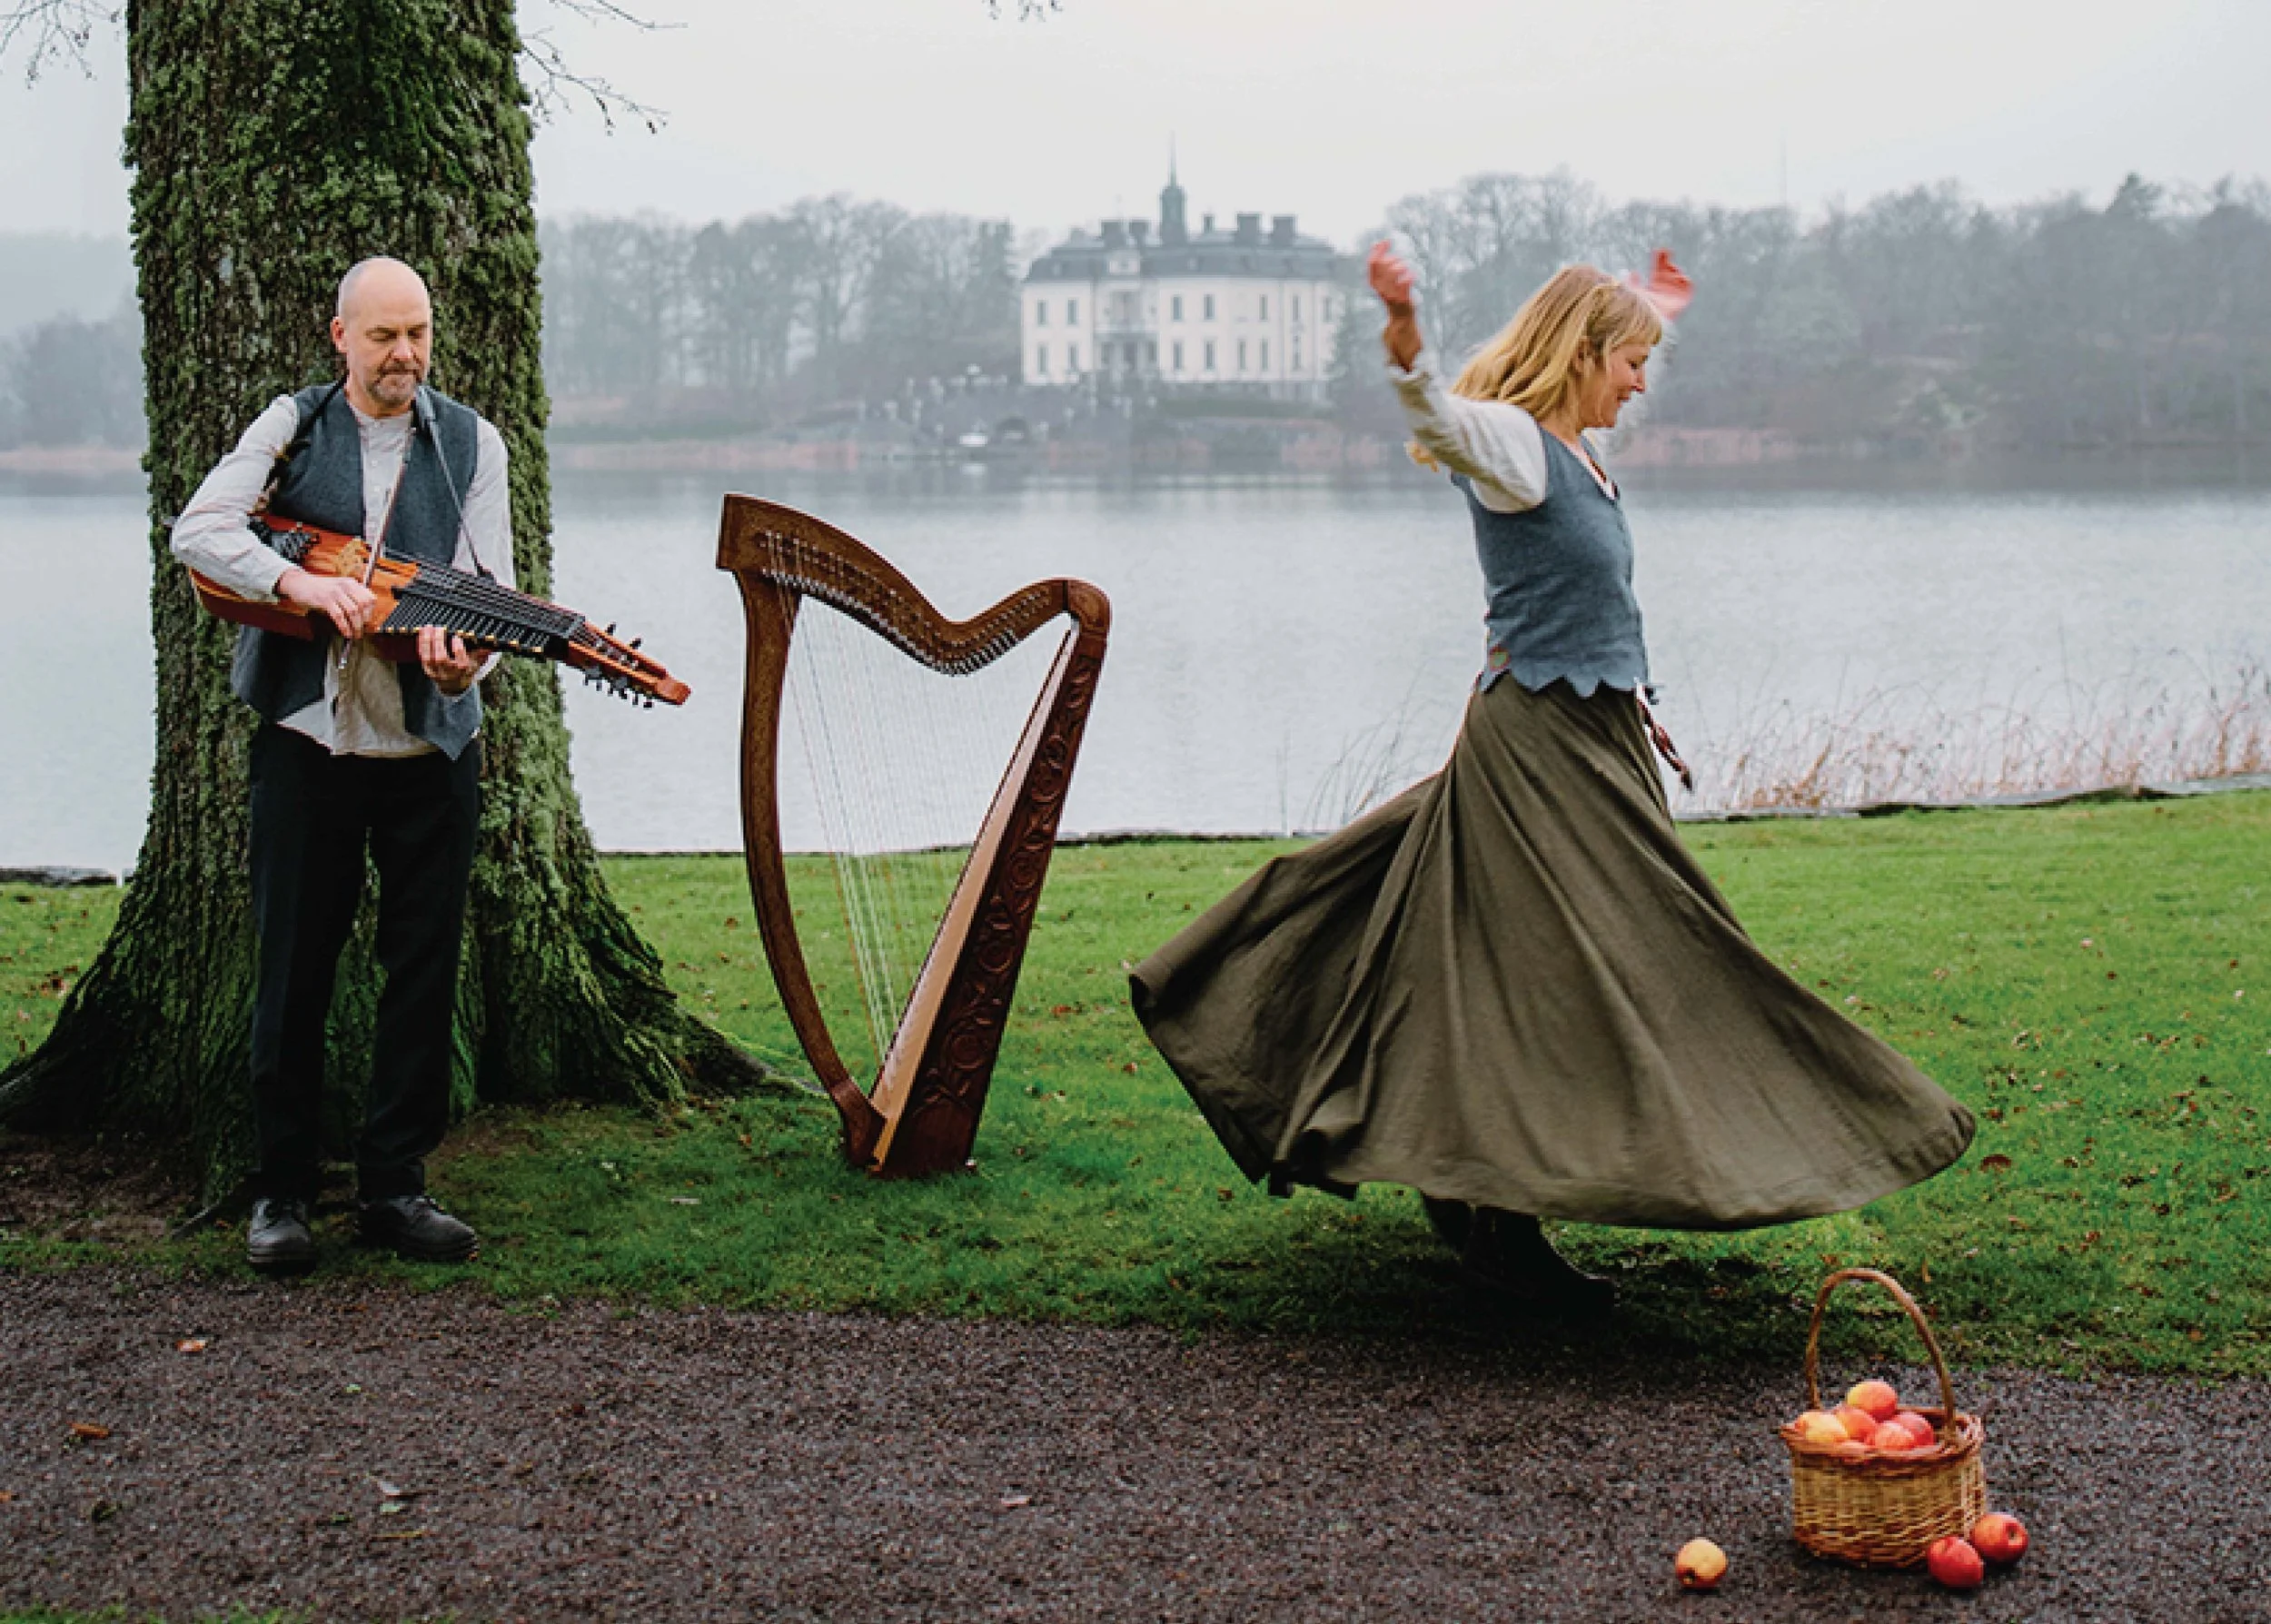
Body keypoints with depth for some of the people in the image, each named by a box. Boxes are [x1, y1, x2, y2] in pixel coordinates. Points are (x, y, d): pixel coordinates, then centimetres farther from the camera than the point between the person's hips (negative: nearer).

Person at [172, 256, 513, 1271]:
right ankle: (282, 1192, 13)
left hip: (429, 745, 1)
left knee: (424, 971, 3)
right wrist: (300, 582, -23)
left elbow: (492, 589, -1)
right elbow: (199, 530, -7)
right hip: (306, 738, -1)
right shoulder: (293, 425, 5)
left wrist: (464, 657, -23)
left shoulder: (471, 443, 6)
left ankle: (394, 1186, 14)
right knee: (292, 970, 2)